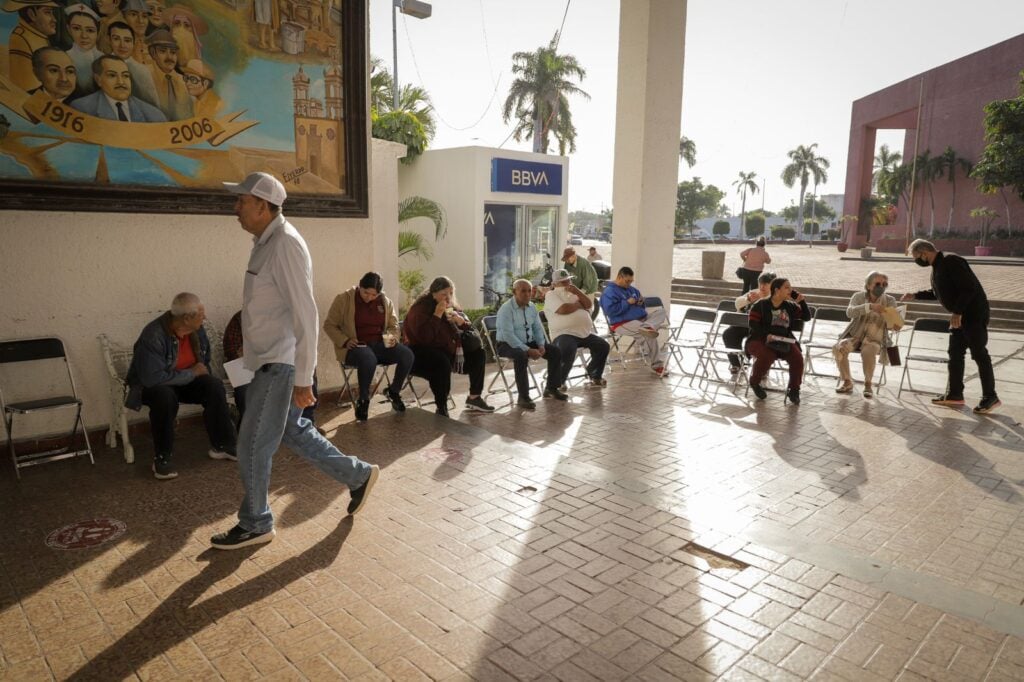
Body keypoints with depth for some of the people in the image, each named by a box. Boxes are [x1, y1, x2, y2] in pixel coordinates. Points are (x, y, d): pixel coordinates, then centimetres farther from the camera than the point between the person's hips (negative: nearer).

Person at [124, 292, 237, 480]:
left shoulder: (197, 330, -9)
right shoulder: (153, 336, -30)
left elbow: (205, 361, 12)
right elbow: (153, 378, -38)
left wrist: (202, 374, -7)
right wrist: (192, 373, -28)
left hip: (186, 381, 6)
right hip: (150, 386, -5)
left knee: (215, 386, -21)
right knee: (165, 396, -38)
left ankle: (221, 445, -7)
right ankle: (162, 459, -22)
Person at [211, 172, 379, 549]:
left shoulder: (285, 244, -19)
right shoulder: (265, 242, 11)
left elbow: (305, 314, -23)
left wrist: (303, 378, -22)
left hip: (280, 365, -9)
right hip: (266, 362, 9)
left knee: (252, 445, 2)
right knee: (293, 432, 18)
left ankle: (255, 524, 21)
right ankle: (359, 475, 31)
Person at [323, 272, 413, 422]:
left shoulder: (385, 302, 7)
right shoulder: (343, 299, -5)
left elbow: (393, 325, 18)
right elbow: (329, 325, -2)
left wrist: (392, 337, -6)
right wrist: (345, 341, -16)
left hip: (380, 344, 5)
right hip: (355, 346, -4)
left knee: (407, 354, -22)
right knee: (368, 359, -41)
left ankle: (394, 391, 4)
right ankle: (363, 400, -15)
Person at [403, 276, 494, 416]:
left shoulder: (452, 306, 8)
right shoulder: (420, 308, -15)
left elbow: (470, 331, 8)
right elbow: (424, 337, -30)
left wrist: (461, 321, -14)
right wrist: (437, 315, -29)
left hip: (448, 350, 8)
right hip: (422, 352, -8)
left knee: (478, 353, 0)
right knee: (442, 363, -38)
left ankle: (474, 397, 8)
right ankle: (441, 410, -30)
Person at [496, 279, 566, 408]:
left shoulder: (532, 307, 5)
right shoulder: (506, 309, -18)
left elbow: (538, 328, 10)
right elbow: (508, 335, -26)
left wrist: (541, 345, -9)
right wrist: (527, 350, -30)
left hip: (528, 342, 7)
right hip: (507, 344, -7)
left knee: (555, 351, -5)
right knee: (521, 356, -39)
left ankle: (551, 388, 10)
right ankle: (523, 397, -30)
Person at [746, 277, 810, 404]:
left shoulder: (790, 306, 12)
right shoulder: (761, 305, -1)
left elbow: (806, 317, 15)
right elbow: (753, 325, -8)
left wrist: (801, 301, 2)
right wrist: (766, 335, -23)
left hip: (784, 342, 4)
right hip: (760, 340, -4)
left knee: (798, 358, -24)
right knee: (767, 356, -36)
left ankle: (794, 390, -2)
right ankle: (754, 382, -5)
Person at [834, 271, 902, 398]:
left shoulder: (890, 301, 2)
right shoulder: (859, 296, 1)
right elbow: (849, 312, -19)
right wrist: (869, 306, -34)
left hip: (875, 339, -1)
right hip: (855, 336, 1)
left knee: (868, 351, -35)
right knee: (839, 347, -29)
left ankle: (868, 384, -13)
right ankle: (847, 382, -10)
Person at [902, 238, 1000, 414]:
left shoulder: (951, 262, -19)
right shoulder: (937, 267, 11)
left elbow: (969, 288, -25)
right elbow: (936, 293, 25)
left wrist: (957, 311, -26)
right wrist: (915, 296, 17)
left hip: (974, 313, -10)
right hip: (959, 315, 10)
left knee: (979, 354, -4)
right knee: (955, 353, 12)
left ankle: (990, 397, 5)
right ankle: (955, 394, 19)